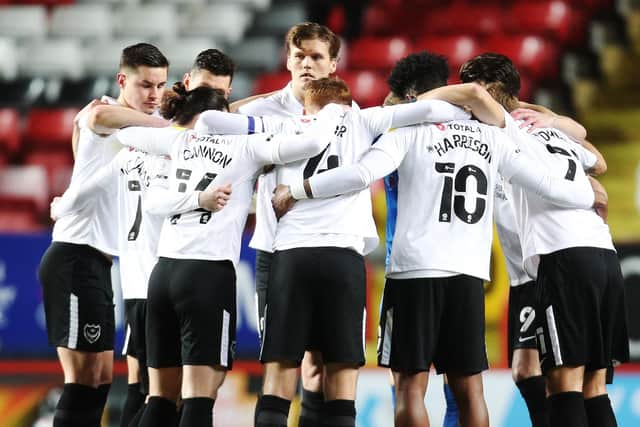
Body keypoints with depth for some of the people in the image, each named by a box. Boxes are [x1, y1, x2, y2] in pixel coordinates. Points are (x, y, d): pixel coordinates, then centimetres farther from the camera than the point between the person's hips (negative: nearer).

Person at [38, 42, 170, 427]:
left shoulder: (139, 130, 18)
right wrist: (173, 126, -32)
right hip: (75, 256, -10)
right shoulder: (105, 111, -9)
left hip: (96, 261, 10)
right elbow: (99, 115, -33)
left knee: (101, 377, 9)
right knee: (84, 377, -13)